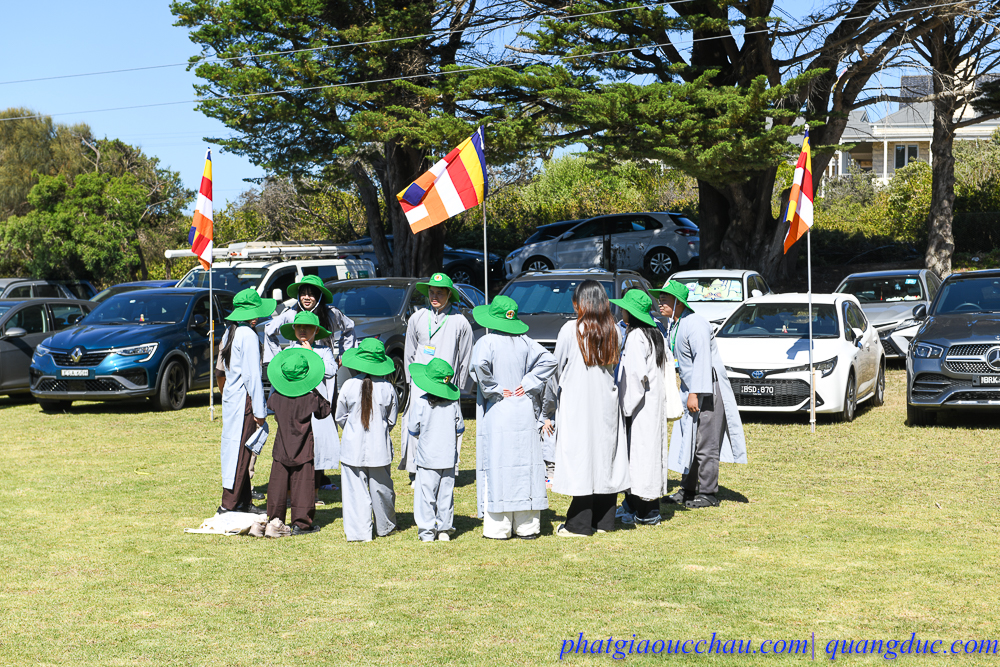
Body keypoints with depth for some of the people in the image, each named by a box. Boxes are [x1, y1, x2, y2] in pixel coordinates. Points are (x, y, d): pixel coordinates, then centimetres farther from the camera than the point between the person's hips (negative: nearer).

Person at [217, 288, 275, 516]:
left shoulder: (230, 332, 13)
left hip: (231, 395, 9)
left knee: (238, 451, 13)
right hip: (244, 398, -9)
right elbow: (252, 375, -17)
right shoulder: (248, 335, -15)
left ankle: (244, 501, 19)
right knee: (240, 451, -5)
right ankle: (229, 504, -2)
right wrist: (259, 410, -14)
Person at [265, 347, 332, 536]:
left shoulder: (277, 396, -4)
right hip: (303, 449, -3)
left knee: (278, 482, 10)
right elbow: (324, 411, 3)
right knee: (302, 483, 2)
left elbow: (270, 406, 18)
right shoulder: (311, 397, -12)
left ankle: (275, 518, 15)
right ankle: (301, 522, 2)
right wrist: (321, 398, 12)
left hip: (281, 448, 3)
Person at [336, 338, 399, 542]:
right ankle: (385, 527, 30)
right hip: (379, 448, 1)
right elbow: (392, 420, 4)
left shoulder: (349, 386, -8)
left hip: (353, 447, -1)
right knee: (381, 487, 14)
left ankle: (359, 531, 2)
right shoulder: (387, 388, -7)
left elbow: (340, 416, 5)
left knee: (355, 490, 4)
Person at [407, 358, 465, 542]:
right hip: (449, 456, 3)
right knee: (446, 492, 11)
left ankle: (427, 531, 5)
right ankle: (444, 529, 16)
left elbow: (413, 430, -6)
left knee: (426, 492, 4)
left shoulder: (420, 401, -11)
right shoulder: (453, 402, -2)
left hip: (427, 456, -3)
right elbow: (459, 428, 5)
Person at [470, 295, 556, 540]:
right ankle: (527, 526, 13)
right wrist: (528, 384, -1)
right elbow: (548, 360, -3)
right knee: (525, 464, 9)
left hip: (496, 414, -4)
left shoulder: (486, 342, -9)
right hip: (524, 413, 4)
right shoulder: (523, 341, 3)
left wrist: (493, 389, -13)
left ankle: (498, 527, 2)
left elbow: (480, 365, -27)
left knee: (497, 467, 1)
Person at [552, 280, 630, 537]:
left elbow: (558, 366, -1)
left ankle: (580, 524, 1)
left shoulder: (571, 329, -10)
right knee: (605, 457, 10)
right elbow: (614, 364, 10)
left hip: (578, 403, -4)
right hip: (606, 402, 5)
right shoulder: (613, 330, 2)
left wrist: (564, 384, 18)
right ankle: (603, 521, 16)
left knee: (581, 458, -2)